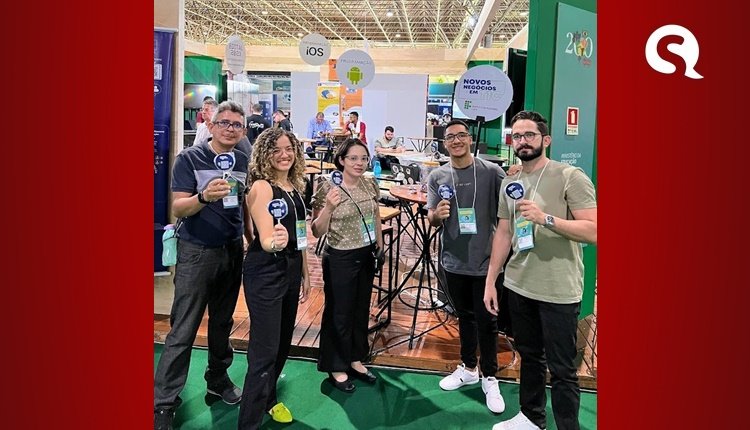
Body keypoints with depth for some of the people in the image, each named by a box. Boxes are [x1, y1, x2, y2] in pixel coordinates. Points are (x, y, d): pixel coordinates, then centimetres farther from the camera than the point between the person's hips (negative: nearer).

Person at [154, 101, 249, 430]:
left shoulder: (244, 161, 6)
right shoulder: (190, 159, -8)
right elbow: (178, 209, -14)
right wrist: (204, 196, -33)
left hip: (233, 251, 5)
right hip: (197, 253, -4)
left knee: (222, 322, 17)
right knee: (182, 331, -3)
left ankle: (218, 378, 35)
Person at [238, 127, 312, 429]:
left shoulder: (295, 186, 8)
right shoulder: (262, 187, -15)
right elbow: (265, 238, -25)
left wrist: (305, 274, 17)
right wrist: (273, 243, -48)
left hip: (291, 270, 8)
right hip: (264, 274, -8)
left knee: (283, 343, 19)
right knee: (264, 351, -5)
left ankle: (269, 400, 40)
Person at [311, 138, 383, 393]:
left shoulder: (370, 186, 0)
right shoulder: (328, 189, -16)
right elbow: (317, 232, -16)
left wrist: (380, 246, 17)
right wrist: (328, 207, -31)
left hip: (367, 256, 6)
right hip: (340, 259, -6)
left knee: (361, 310, 18)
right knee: (339, 314, 8)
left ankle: (355, 360, 37)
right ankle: (336, 368, 26)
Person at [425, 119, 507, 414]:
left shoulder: (492, 172, -7)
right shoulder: (437, 177, 1)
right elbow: (431, 220, 3)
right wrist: (437, 215, -17)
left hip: (486, 261, -3)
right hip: (454, 261, 3)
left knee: (486, 320, 6)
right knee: (464, 316, 18)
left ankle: (489, 378, 23)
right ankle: (468, 368, 36)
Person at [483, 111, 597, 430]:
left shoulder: (571, 177, -11)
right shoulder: (509, 183, 9)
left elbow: (593, 231, -16)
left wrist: (545, 218, -27)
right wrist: (490, 281, 10)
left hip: (558, 292, -6)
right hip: (518, 286, 6)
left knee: (561, 370, 2)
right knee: (529, 356, 20)